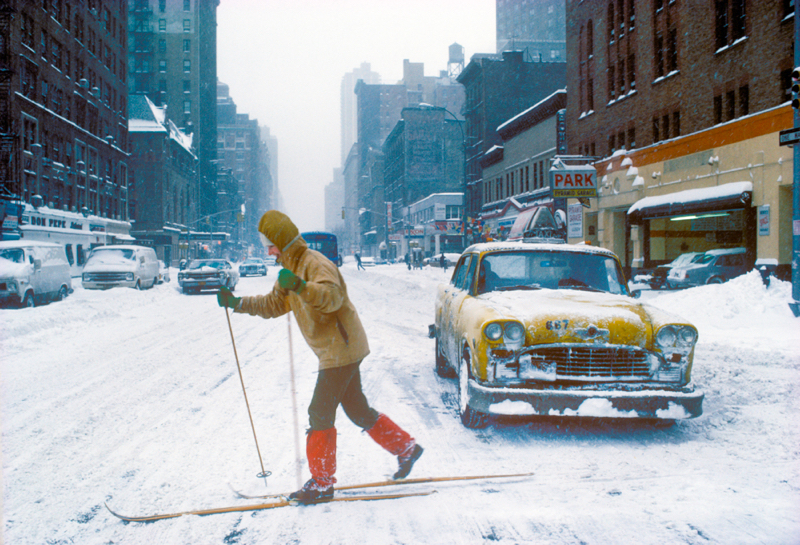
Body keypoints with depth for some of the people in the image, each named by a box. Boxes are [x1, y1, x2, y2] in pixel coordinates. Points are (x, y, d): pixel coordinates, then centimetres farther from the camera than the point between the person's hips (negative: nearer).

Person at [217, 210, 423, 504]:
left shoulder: (315, 264, -18)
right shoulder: (290, 268, 14)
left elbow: (332, 296, -35)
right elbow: (274, 304, 21)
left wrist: (300, 286, -50)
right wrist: (237, 303, 13)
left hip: (341, 350, -10)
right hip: (337, 351, 10)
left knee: (320, 413, -6)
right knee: (357, 409, 16)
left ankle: (322, 482, 2)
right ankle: (406, 448, 26)